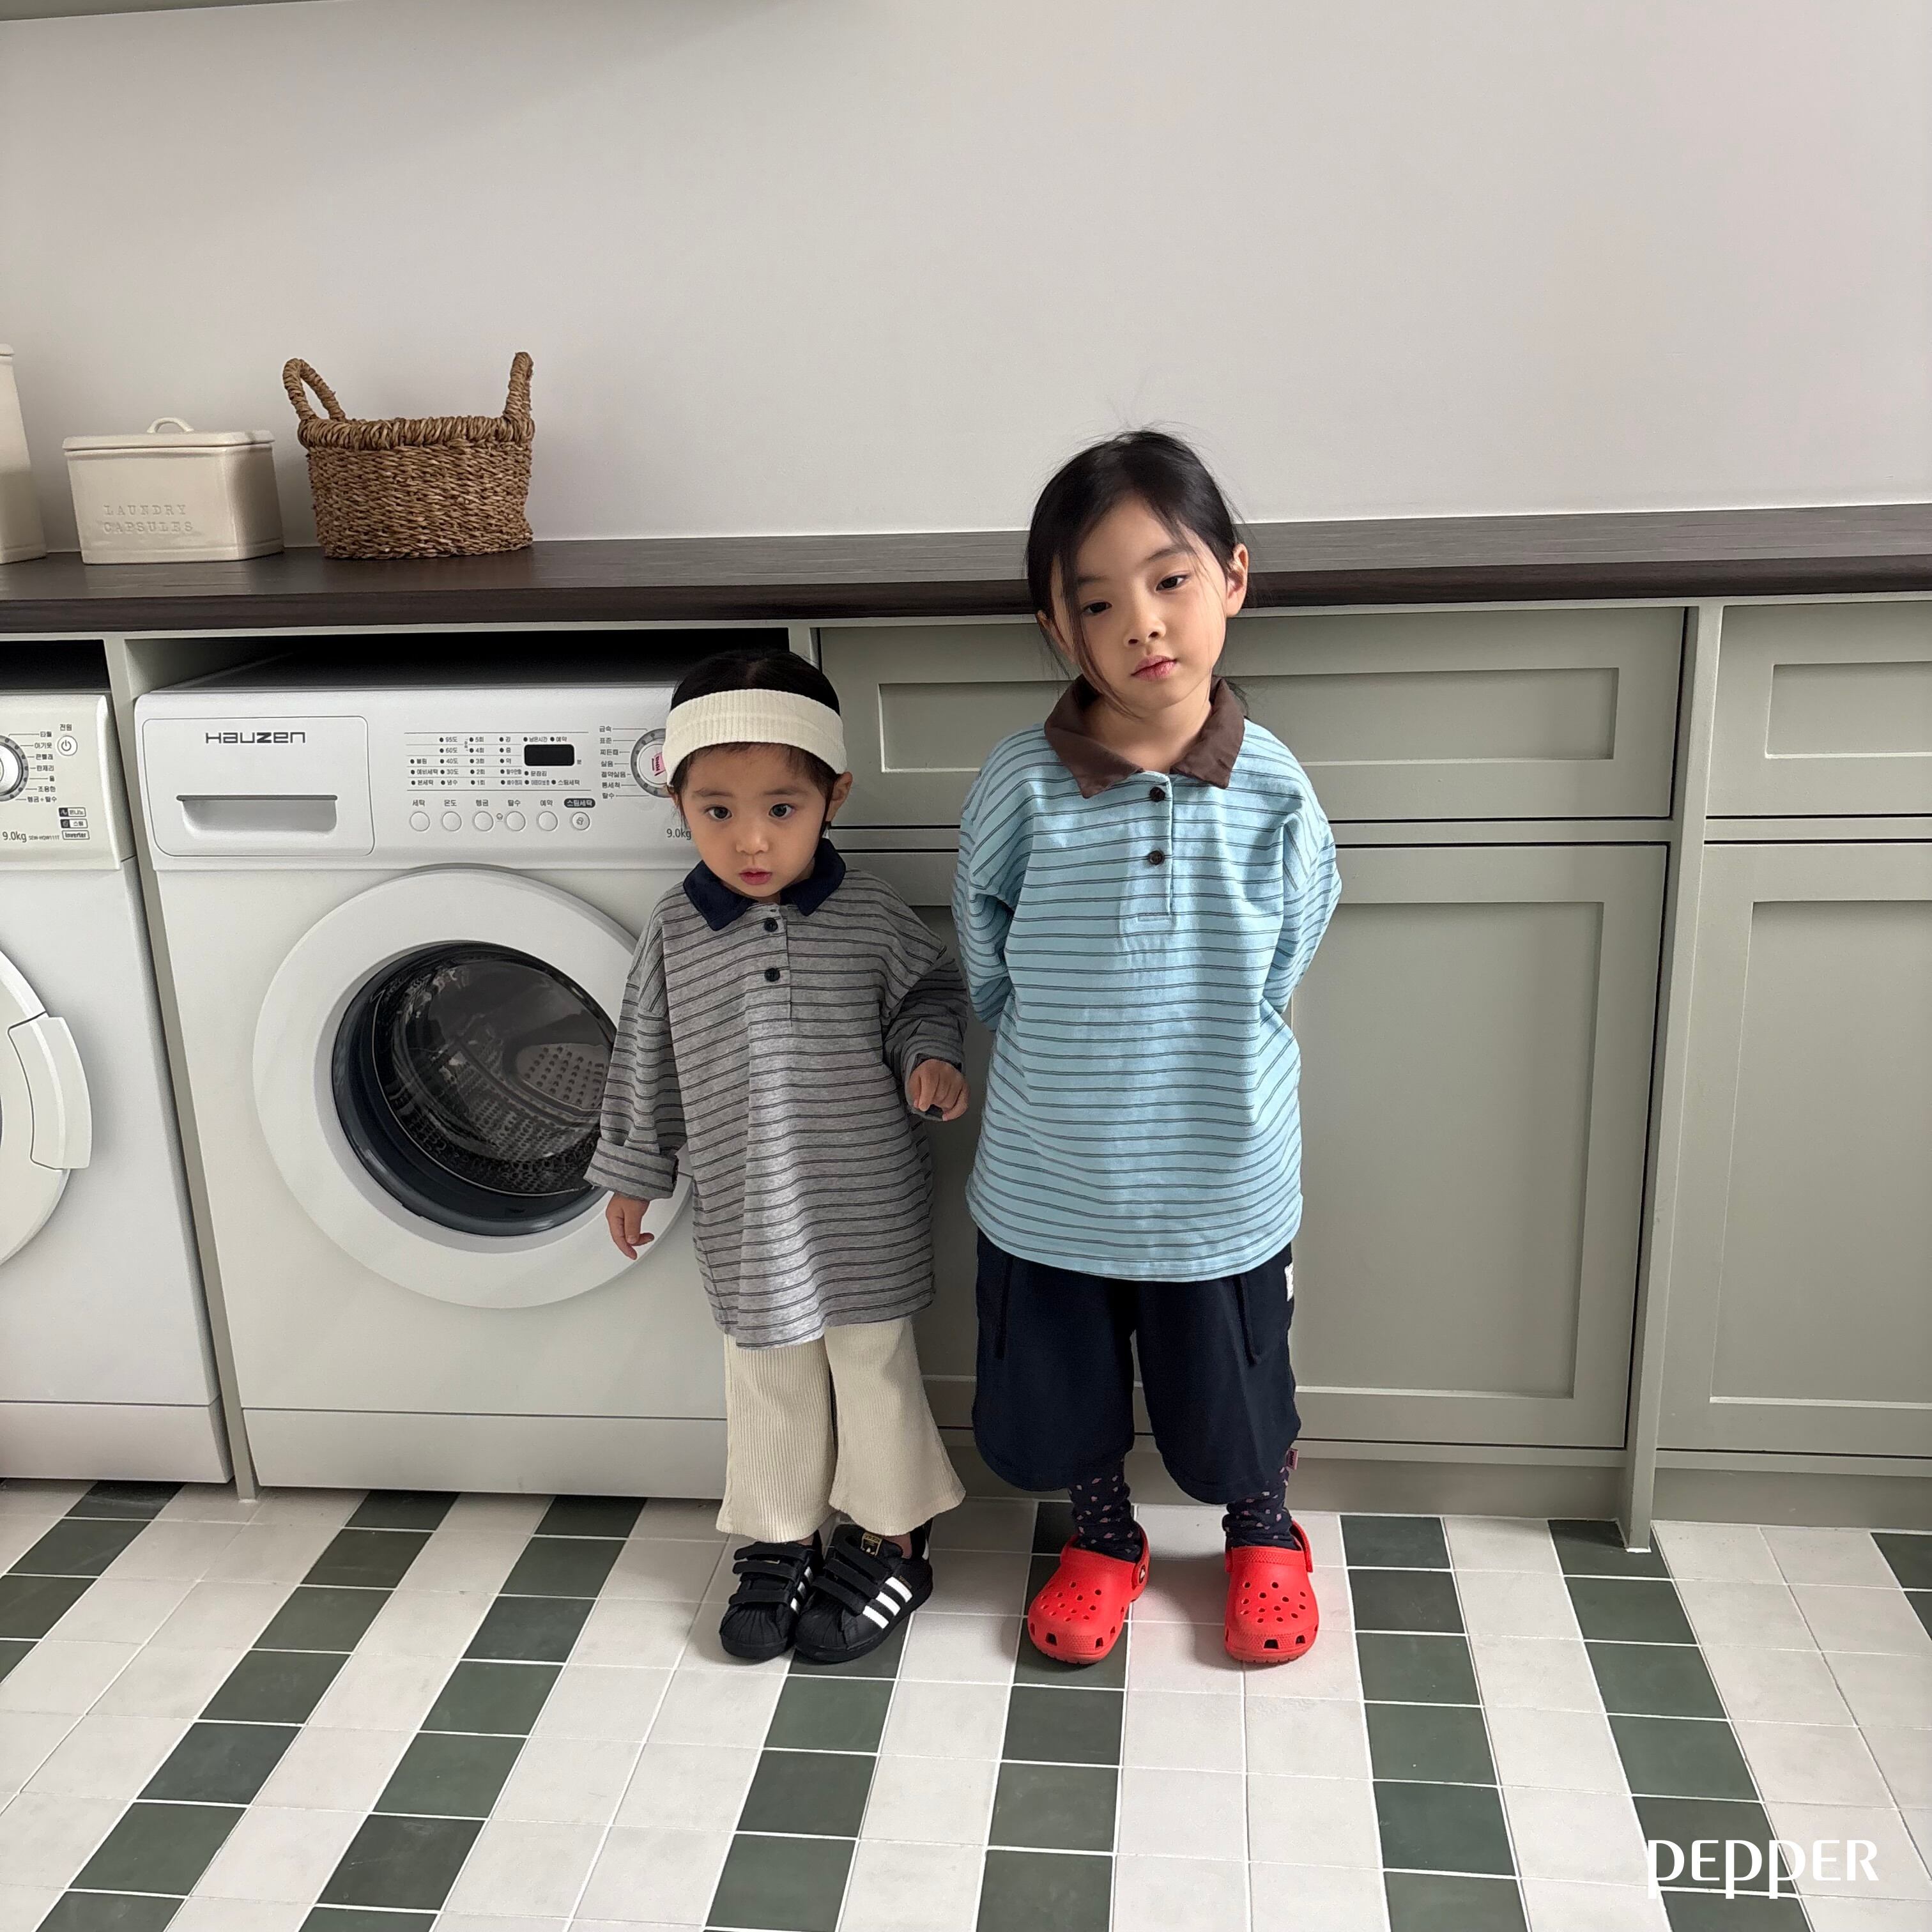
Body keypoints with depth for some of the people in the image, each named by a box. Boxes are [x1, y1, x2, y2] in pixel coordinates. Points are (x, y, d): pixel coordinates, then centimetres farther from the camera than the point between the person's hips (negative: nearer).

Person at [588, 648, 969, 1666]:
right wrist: (632, 1174, 10)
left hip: (864, 1203, -1)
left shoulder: (867, 914, -11)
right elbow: (645, 1059, 4)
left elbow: (928, 994, 4)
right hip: (746, 1212, 2)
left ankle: (888, 1541, 33)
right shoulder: (675, 932, -6)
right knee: (768, 1378, 17)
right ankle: (776, 1541, 36)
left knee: (874, 1365, 14)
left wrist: (932, 1059, -17)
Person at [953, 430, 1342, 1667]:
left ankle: (1265, 1535, 50)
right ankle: (1105, 1540, 49)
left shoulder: (1272, 790, -13)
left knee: (1236, 1389, 20)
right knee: (1066, 1390, 20)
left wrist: (1192, 1058, 2)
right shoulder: (1022, 787, -14)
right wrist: (1069, 1066, 4)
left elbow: (1280, 970, 0)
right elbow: (988, 969, -1)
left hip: (1219, 1177, 0)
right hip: (1052, 1181, 1)